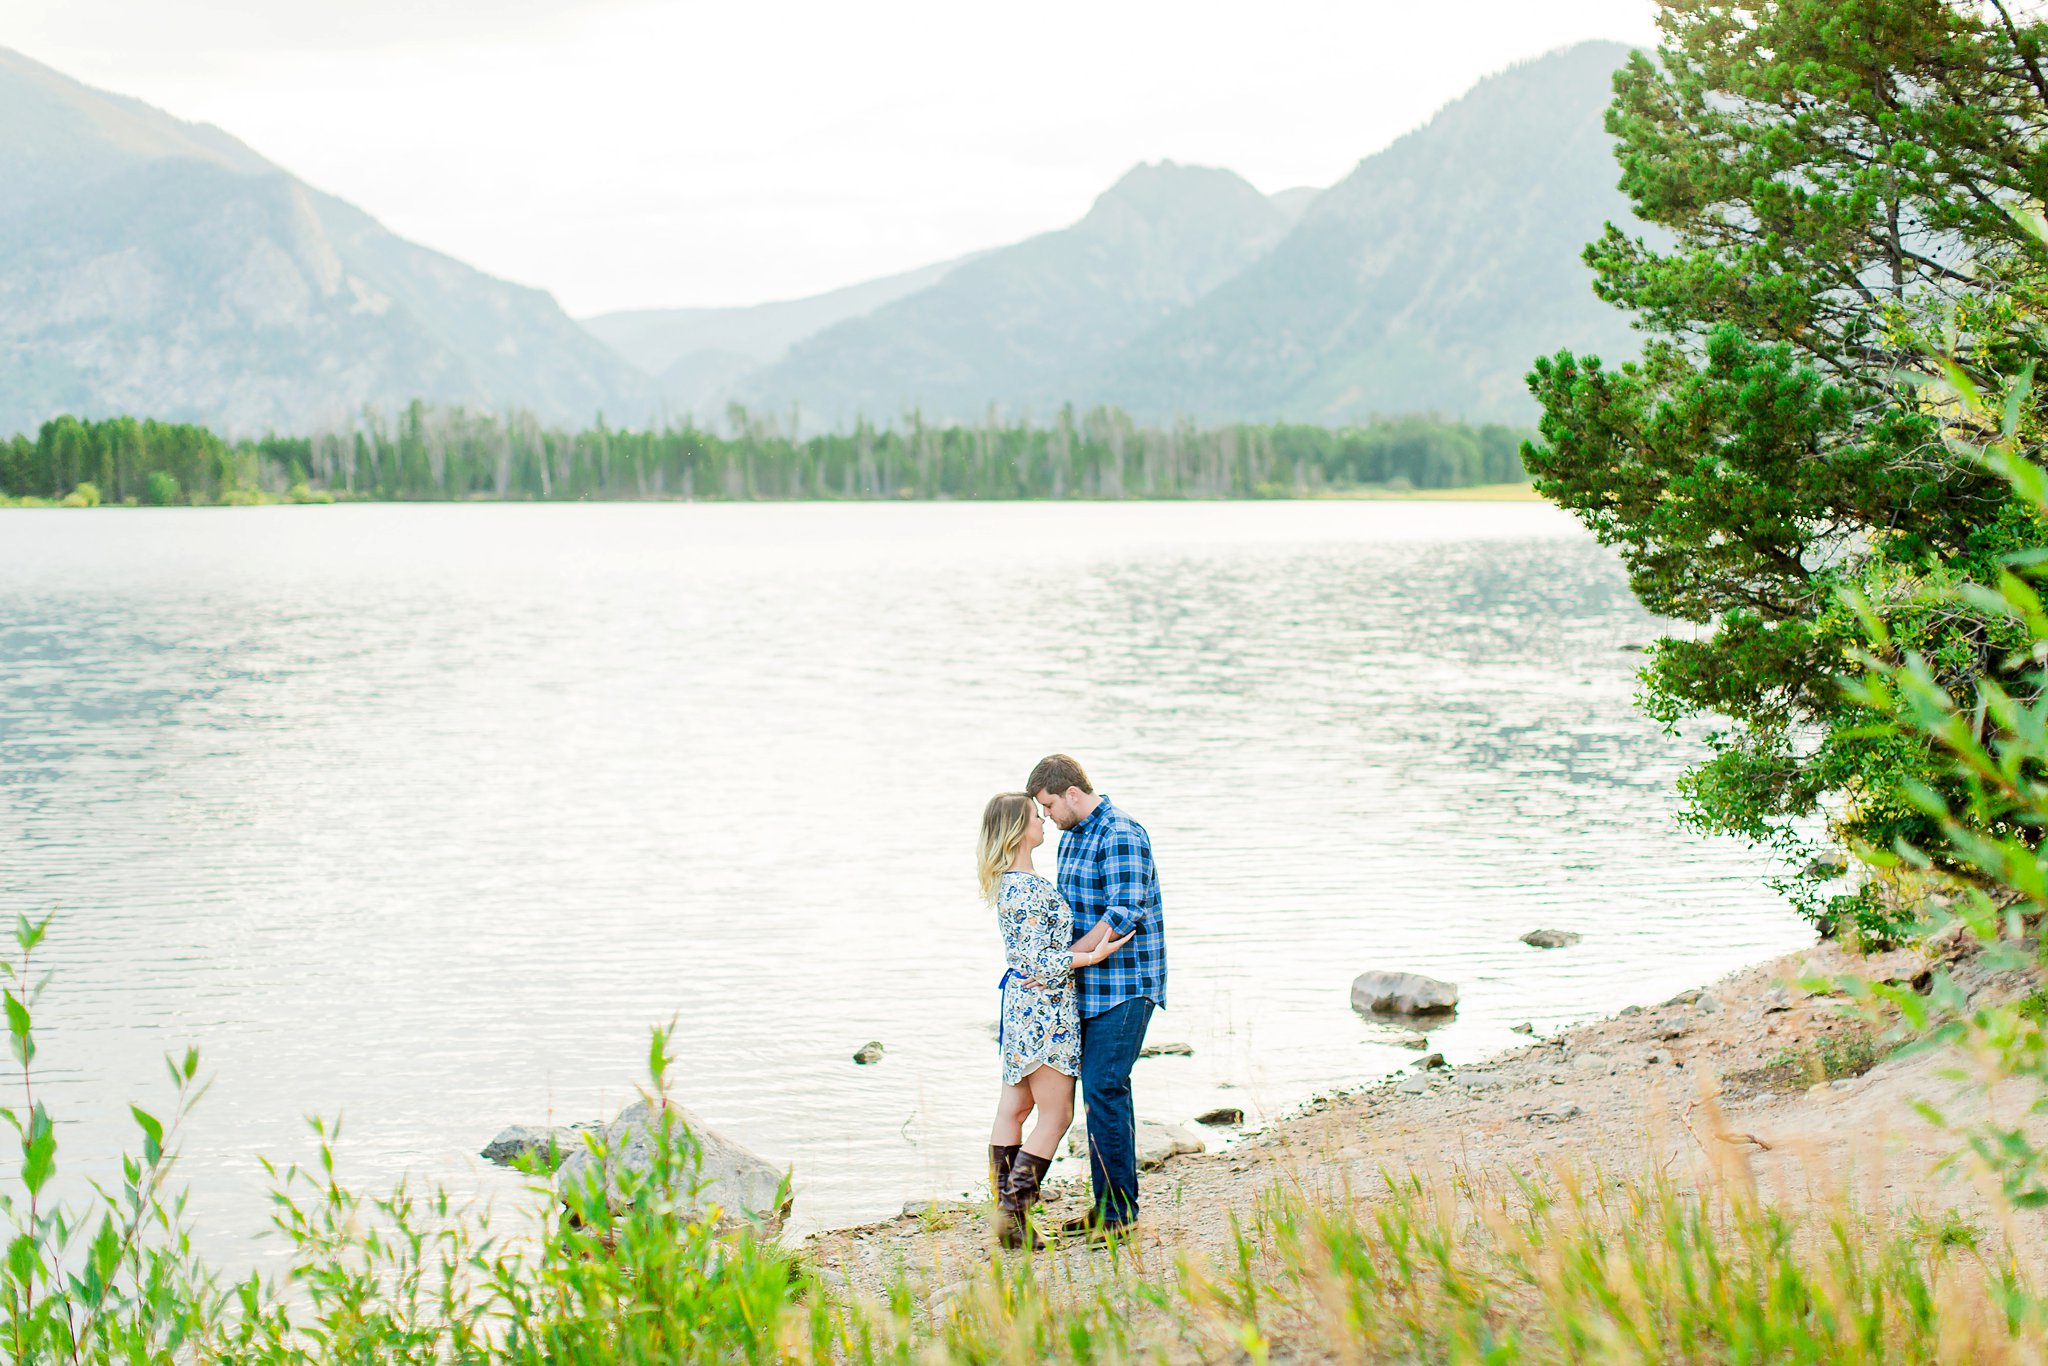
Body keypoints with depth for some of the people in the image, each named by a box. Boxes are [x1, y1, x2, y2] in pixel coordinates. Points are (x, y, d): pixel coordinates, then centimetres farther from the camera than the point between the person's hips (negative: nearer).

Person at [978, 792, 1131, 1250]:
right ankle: (1014, 1209, -7)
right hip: (1044, 1009, -10)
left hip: (1021, 1006, 10)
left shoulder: (1009, 882, 11)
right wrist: (1093, 955, -17)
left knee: (1014, 1109, 9)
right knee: (1056, 1115, -4)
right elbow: (1039, 962, -21)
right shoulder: (1024, 889, -20)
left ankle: (1005, 1210, 12)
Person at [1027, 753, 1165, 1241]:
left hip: (1125, 987, -9)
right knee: (1102, 1091, 10)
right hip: (1090, 987, 9)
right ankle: (1106, 1204, 15)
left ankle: (1120, 1209, -7)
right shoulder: (1071, 837, 16)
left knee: (1103, 1088, -12)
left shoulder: (1121, 836, -15)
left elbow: (1125, 914, -23)